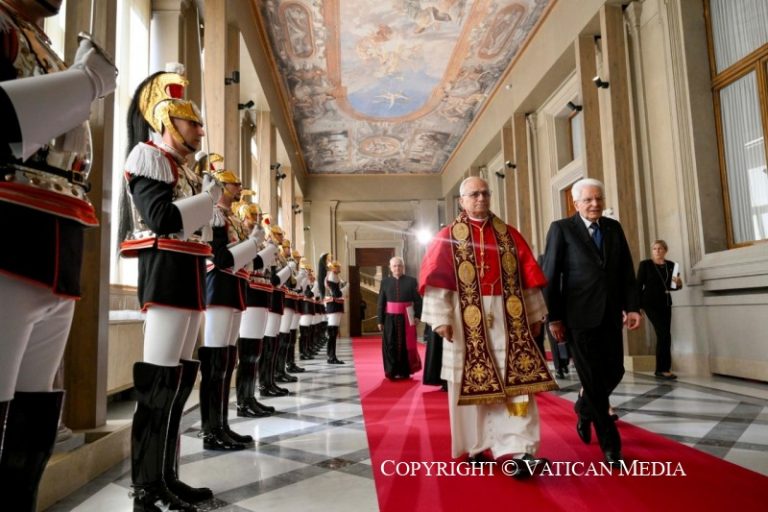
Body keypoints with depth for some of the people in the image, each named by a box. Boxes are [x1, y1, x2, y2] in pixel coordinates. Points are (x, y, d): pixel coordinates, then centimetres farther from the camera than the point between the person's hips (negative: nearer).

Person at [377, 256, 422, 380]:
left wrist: (417, 316, -10)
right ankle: (392, 372, 9)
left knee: (407, 345, 6)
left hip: (406, 318, -1)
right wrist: (380, 320, -1)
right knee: (390, 345, 0)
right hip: (390, 318, 1)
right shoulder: (385, 282, 4)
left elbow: (418, 300, 0)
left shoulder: (411, 281, 0)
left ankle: (404, 371, 19)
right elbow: (381, 303, 3)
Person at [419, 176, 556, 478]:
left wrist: (535, 314, 9)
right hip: (469, 320, -2)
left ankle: (516, 451, -4)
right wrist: (441, 317, -16)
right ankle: (477, 446, 19)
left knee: (515, 380, -5)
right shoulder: (448, 237, 2)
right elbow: (437, 279, -6)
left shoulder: (509, 234, 11)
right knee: (473, 382, 4)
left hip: (508, 318, 3)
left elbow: (528, 275, 12)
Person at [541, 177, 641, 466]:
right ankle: (610, 444, 15)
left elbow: (627, 271, 10)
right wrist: (554, 318, -9)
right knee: (593, 379, 1)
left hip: (610, 314, 5)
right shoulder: (561, 229, -3)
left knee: (614, 372, 8)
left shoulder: (614, 228, 11)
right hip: (579, 315, -5)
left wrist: (632, 306, -1)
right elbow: (550, 276, -6)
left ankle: (584, 408, 38)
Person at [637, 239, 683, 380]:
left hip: (665, 303, 5)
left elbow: (672, 286, 16)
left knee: (664, 335, 7)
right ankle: (662, 369, -6)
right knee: (664, 334, -12)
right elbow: (639, 285, -6)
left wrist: (678, 283, -7)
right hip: (650, 303, -5)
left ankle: (662, 369, 15)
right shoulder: (645, 264, -3)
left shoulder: (671, 265, 9)